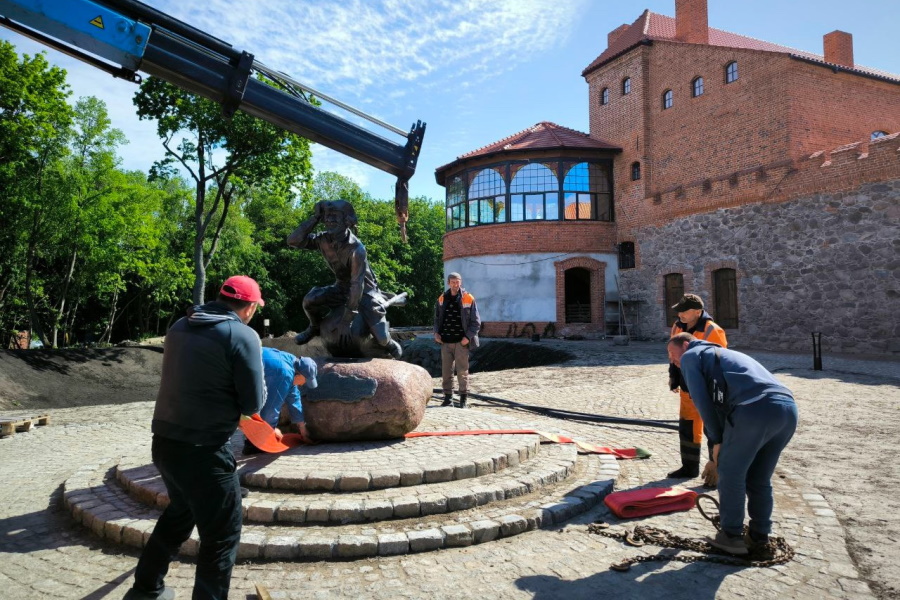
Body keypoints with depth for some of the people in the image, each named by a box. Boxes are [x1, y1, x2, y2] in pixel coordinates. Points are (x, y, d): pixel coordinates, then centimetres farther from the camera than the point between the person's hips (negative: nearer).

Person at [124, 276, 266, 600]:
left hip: (164, 441, 8)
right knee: (222, 535, 9)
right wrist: (258, 377, 6)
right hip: (203, 451, -8)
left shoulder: (180, 326, 7)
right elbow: (253, 404, -12)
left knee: (180, 512, 31)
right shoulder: (243, 335, -14)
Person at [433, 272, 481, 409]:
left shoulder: (468, 299, -1)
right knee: (446, 371, 6)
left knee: (462, 371, 1)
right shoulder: (442, 299, 9)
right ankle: (448, 398, 16)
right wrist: (436, 332, 3)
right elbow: (437, 318, 18)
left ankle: (464, 399, 11)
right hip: (445, 341, 3)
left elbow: (476, 322, -1)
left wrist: (468, 337, -10)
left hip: (461, 342, -3)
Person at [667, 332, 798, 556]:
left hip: (754, 410, -8)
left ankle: (731, 536, 19)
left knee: (731, 474, 10)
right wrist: (722, 440, 34)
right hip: (788, 408, 8)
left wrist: (717, 440, 11)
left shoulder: (691, 356, 15)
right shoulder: (725, 354, 38)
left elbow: (702, 401, 4)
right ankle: (759, 536, 30)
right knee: (759, 478, 22)